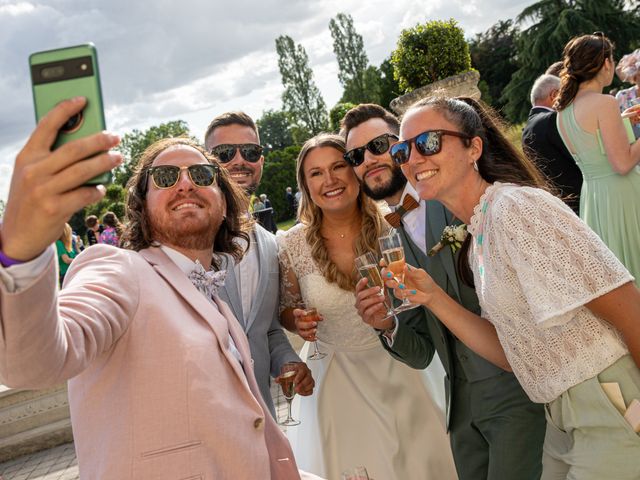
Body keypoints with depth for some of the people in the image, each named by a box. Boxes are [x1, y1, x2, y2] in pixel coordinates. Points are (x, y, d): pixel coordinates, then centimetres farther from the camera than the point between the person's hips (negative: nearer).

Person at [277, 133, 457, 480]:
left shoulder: (388, 229, -12)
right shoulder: (292, 245, -13)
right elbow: (287, 309, 2)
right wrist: (299, 322, -19)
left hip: (394, 369, 1)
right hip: (332, 375, -1)